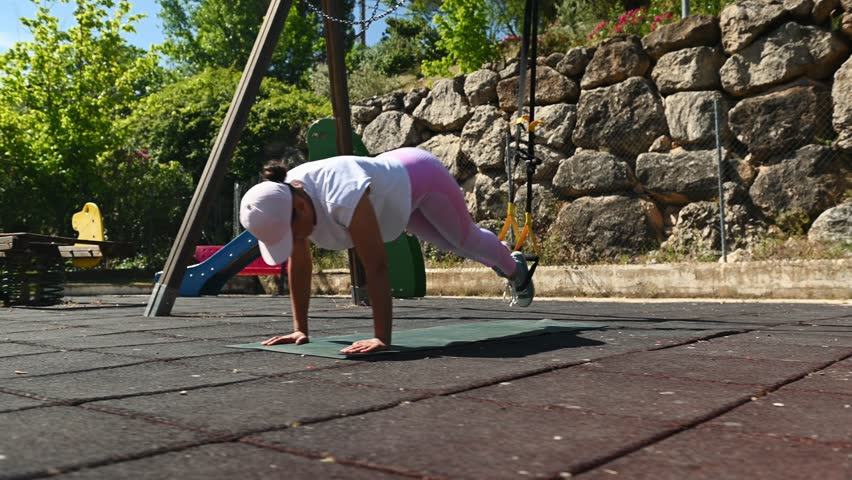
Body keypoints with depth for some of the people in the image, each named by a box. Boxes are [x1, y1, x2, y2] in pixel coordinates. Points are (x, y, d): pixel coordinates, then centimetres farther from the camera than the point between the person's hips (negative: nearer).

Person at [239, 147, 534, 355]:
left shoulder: (342, 196, -49)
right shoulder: (283, 203, -27)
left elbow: (376, 267, -47)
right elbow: (299, 266, -18)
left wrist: (382, 338, -46)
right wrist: (300, 329, -17)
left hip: (420, 176, -6)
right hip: (391, 182, 6)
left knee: (466, 239, 22)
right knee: (449, 245, 31)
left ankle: (516, 269, 57)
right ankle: (502, 264, 64)